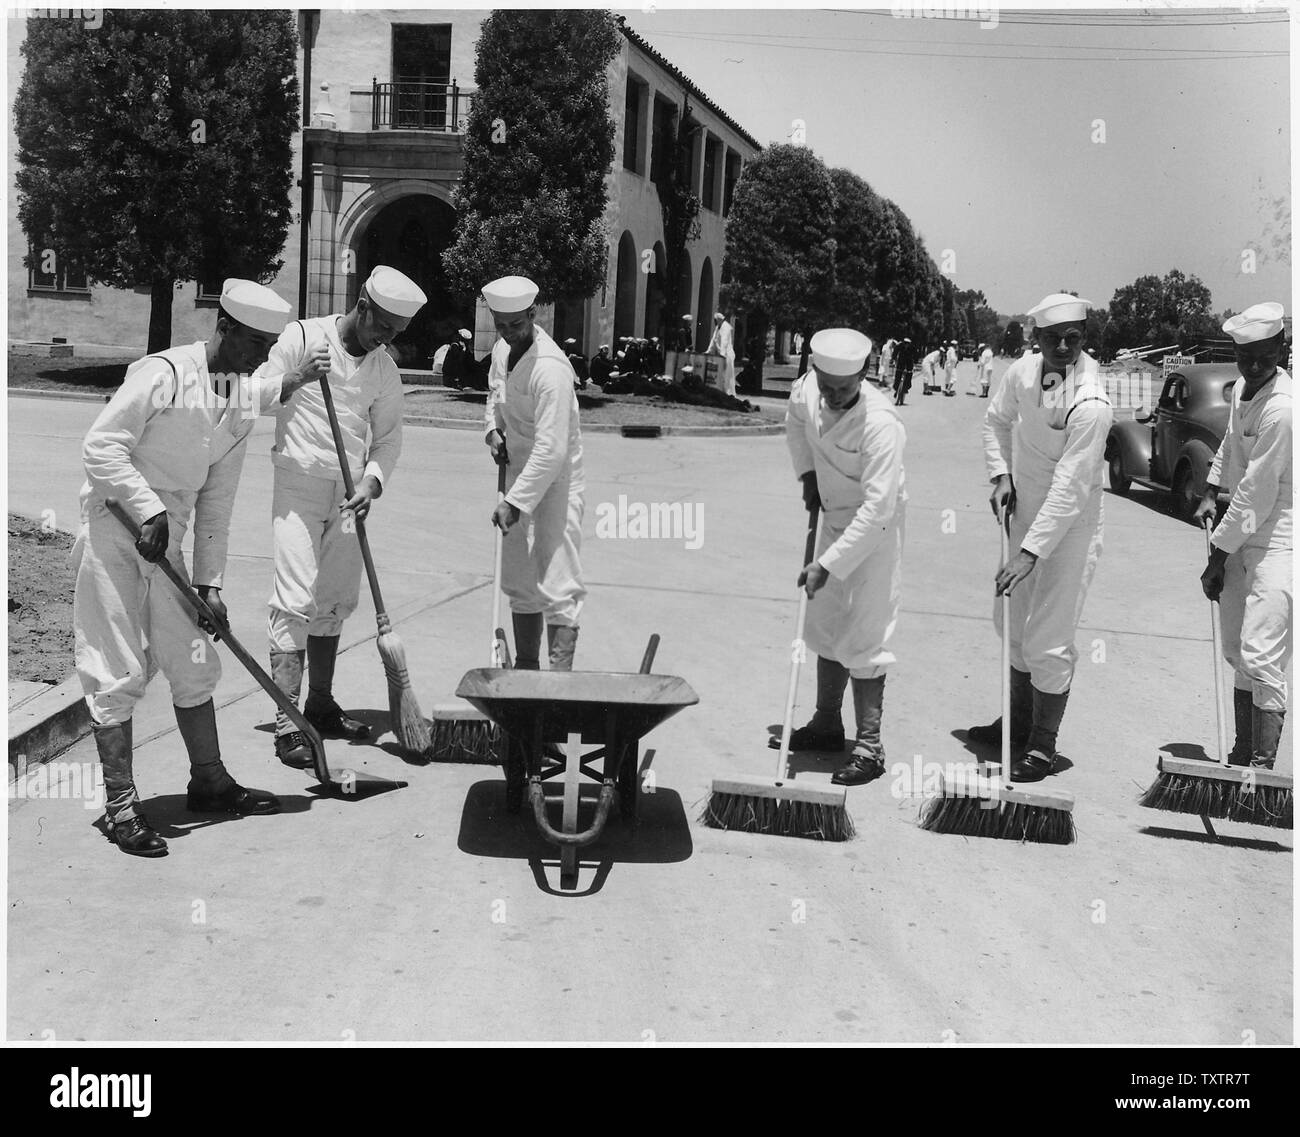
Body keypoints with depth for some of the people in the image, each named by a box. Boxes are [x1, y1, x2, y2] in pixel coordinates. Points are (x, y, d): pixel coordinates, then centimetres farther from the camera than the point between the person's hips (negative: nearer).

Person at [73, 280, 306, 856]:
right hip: (113, 530, -7)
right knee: (119, 671, -3)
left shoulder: (243, 403, 7)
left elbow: (216, 501, 10)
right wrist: (148, 508, -23)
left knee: (193, 661, 12)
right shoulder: (164, 373, -16)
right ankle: (120, 804, 6)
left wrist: (210, 582, 7)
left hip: (166, 539, 7)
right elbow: (100, 446, -17)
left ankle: (209, 781, 26)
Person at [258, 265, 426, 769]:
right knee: (296, 599, -11)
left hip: (349, 494, 5)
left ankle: (320, 704, 24)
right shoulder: (302, 337, -4)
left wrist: (371, 482, -8)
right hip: (299, 482, -5)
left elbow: (388, 438, 10)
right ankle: (287, 723, -11)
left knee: (335, 601, 11)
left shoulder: (385, 370, 8)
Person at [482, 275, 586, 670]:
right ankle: (526, 669, 25)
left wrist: (515, 502, -29)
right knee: (519, 580, 14)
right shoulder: (502, 350, 2)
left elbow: (551, 449, -29)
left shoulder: (550, 367, -25)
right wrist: (494, 429, 4)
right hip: (520, 472, 9)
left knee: (558, 584, -12)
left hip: (555, 479, -9)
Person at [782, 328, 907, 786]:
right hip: (835, 517, 8)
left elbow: (877, 508, -34)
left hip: (875, 525, -8)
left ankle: (869, 746, -1)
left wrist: (828, 565, -35)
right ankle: (827, 724, 30)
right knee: (826, 621, 15)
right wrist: (807, 472, 3)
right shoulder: (807, 390, -11)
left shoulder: (880, 423, -32)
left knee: (864, 634, -9)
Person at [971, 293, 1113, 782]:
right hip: (1024, 515, 8)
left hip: (1070, 526, -8)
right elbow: (997, 419, 15)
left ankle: (1043, 746, 12)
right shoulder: (1024, 370, -5)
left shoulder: (1090, 404, -26)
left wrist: (1029, 553, -30)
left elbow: (1069, 489, -28)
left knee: (1048, 640, -4)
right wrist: (1000, 475, 1)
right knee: (1012, 621, 19)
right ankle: (1019, 720, 38)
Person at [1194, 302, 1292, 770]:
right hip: (1240, 539, 9)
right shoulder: (1242, 387, 6)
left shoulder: (1282, 408, -21)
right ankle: (1242, 755, 27)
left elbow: (1256, 496, -19)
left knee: (1261, 657, -15)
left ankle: (1263, 763, -9)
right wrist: (1211, 490, 16)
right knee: (1237, 653, 15)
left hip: (1277, 542, -9)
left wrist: (1218, 558, -14)